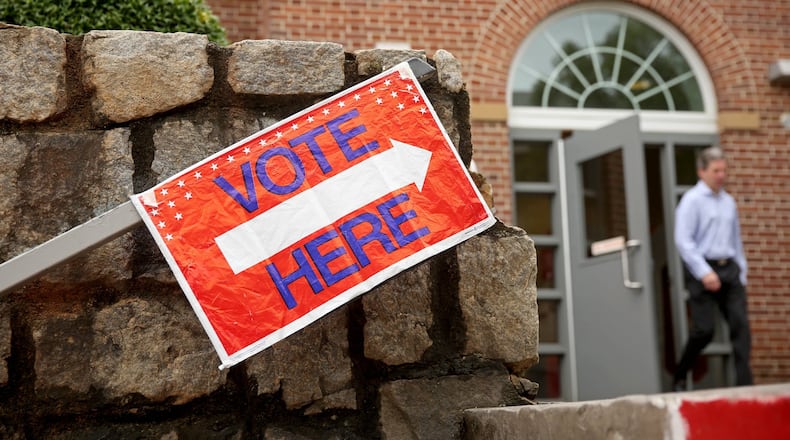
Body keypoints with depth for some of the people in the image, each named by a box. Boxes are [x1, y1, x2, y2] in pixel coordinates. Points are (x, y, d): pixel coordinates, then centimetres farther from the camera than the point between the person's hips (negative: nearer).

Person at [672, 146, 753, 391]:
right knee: (704, 330, -5)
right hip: (702, 270, -6)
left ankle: (744, 383, -3)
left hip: (728, 269, 6)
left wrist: (741, 273, 16)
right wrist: (704, 272, -18)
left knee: (740, 325, -5)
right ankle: (679, 377, 16)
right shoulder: (692, 200, -5)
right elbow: (683, 240, -12)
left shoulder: (728, 202, 15)